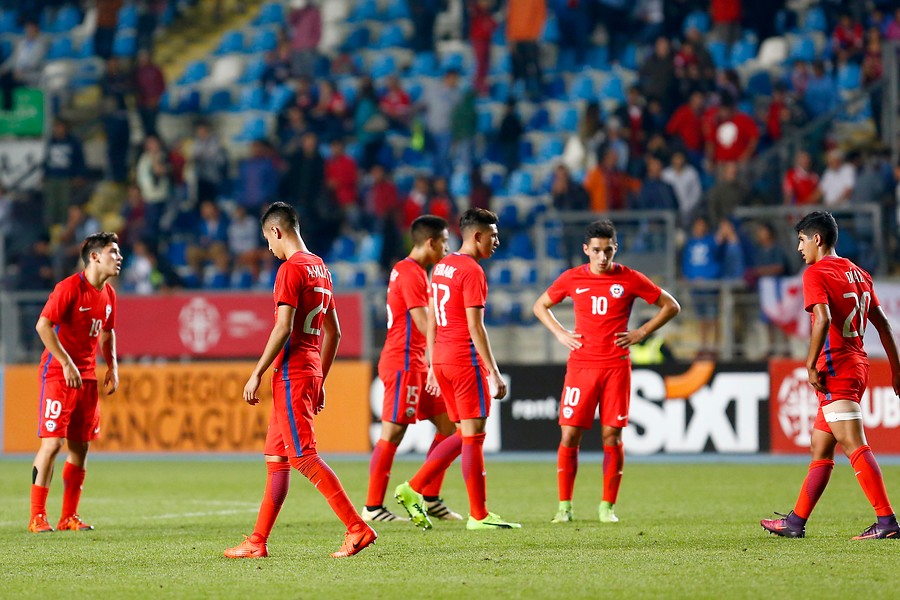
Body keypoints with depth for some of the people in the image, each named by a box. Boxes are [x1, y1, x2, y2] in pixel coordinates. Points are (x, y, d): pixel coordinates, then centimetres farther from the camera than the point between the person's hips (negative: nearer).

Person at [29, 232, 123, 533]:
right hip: (58, 373, -8)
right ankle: (37, 517, -6)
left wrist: (112, 367, 12)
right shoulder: (69, 288, -14)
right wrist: (67, 363, -21)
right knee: (53, 443, -10)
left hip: (88, 377, 8)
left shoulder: (108, 294, 10)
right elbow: (43, 325, -19)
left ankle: (69, 517, 12)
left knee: (80, 447, 6)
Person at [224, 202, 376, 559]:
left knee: (304, 457, -10)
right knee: (275, 459, 11)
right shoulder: (320, 268, 16)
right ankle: (257, 542, 12)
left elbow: (284, 328, -19)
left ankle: (357, 528, -15)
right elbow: (333, 332, 19)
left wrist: (257, 374, -14)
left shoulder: (291, 268, -12)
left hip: (291, 373, -9)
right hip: (311, 373, 9)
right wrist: (320, 381, 23)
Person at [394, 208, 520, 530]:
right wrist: (494, 373, -16)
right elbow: (475, 326, -17)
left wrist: (433, 367, 22)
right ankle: (478, 515, 1)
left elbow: (431, 320, 18)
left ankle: (413, 489, 7)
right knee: (474, 435, -3)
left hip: (442, 360, 9)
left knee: (466, 435, 14)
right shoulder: (472, 271, -12)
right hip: (467, 361, -9)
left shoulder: (441, 267, 14)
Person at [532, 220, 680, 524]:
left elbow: (671, 306, 8)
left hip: (616, 367, -1)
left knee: (612, 436, -1)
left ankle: (608, 506, 8)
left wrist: (641, 333, 0)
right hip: (581, 365, 1)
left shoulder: (630, 279, 0)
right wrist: (561, 334, 4)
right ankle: (564, 506, 3)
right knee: (570, 435, -4)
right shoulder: (572, 279, 3)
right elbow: (540, 306, 18)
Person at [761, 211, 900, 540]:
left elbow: (823, 319, -23)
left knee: (855, 446, -13)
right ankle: (796, 522, 21)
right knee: (820, 449, 14)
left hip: (835, 368, -9)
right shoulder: (859, 273, 16)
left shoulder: (815, 273, -8)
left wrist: (811, 366, -18)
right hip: (858, 365, 9)